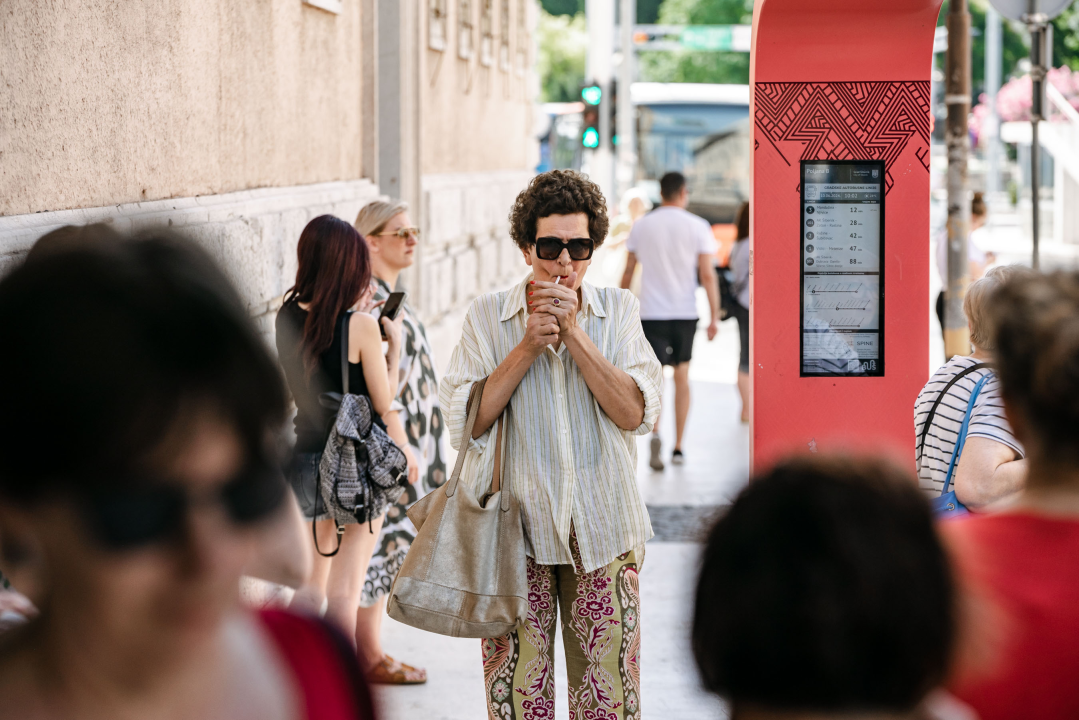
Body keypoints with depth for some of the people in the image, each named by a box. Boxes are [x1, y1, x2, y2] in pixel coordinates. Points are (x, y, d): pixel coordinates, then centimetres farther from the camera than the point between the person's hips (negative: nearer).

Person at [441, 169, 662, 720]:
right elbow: (463, 425, -8)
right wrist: (527, 348, -14)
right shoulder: (487, 317, 0)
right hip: (514, 530, -1)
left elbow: (636, 414, -11)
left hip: (601, 531, 1)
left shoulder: (618, 311, 2)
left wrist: (572, 330, -16)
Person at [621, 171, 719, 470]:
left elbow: (628, 271, 7)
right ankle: (678, 447, 17)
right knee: (682, 377, 14)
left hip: (651, 312, 0)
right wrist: (714, 317, -5)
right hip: (686, 312, 0)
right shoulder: (697, 227, -2)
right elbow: (707, 274, -7)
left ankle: (655, 434, -28)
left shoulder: (641, 226, 3)